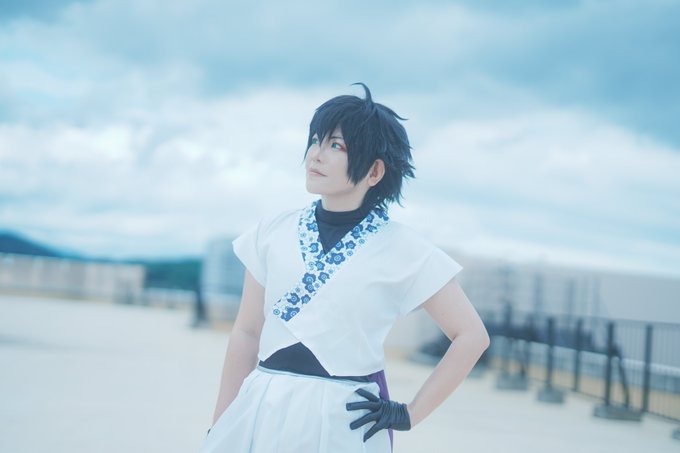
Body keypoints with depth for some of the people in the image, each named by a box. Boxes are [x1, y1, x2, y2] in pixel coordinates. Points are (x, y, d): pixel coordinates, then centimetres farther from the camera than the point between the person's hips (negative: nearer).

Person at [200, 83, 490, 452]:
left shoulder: (402, 249, -7)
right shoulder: (273, 232, 2)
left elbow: (472, 336, -2)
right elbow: (246, 333, 8)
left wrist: (409, 414, -4)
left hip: (347, 421, -3)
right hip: (263, 414, 3)